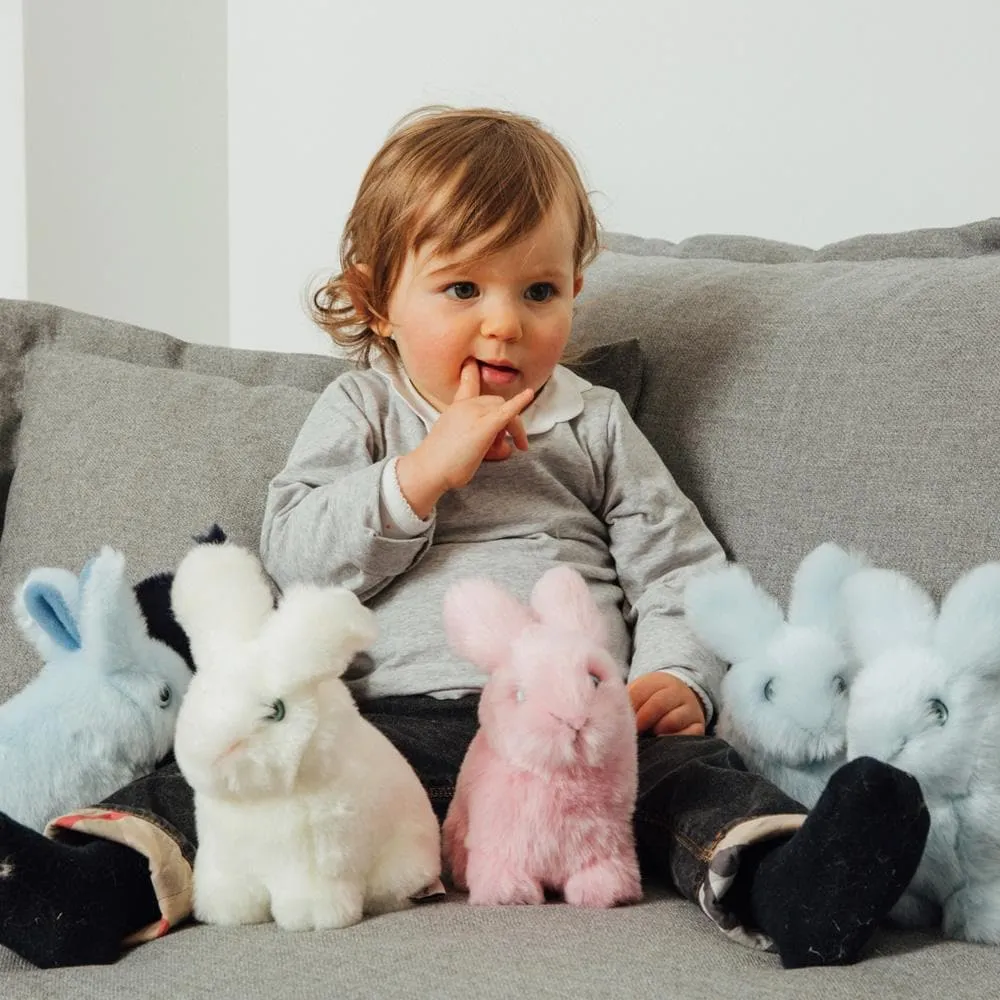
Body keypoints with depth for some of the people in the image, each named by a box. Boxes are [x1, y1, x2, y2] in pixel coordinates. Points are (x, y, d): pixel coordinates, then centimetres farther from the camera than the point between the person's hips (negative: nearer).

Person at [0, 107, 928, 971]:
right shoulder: (358, 411, 17)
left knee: (685, 764, -31)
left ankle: (782, 886, -56)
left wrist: (678, 678, -5)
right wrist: (425, 470, -8)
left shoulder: (594, 422, 20)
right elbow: (294, 556, 3)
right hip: (394, 714, 0)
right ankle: (103, 878, -43)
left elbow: (677, 567, 16)